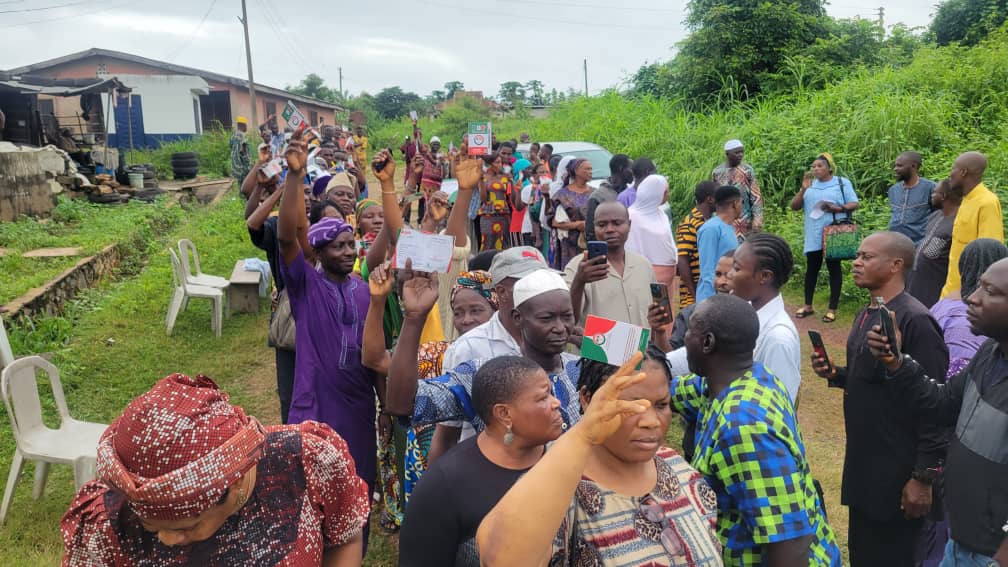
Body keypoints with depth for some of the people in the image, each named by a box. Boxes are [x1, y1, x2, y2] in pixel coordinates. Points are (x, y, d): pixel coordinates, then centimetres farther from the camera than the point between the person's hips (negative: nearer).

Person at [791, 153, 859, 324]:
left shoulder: (842, 182, 2)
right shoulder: (810, 185, 11)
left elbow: (854, 204, -3)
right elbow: (794, 207, 6)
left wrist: (838, 208, -20)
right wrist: (803, 189, -8)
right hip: (814, 236, 3)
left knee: (834, 269, 3)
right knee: (811, 269, 9)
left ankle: (832, 309, 7)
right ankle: (808, 305, 19)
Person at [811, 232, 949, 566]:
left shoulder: (915, 321, -20)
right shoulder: (867, 314, 8)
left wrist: (923, 477, -18)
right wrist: (835, 374, -1)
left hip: (898, 472, -8)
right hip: (862, 462, 8)